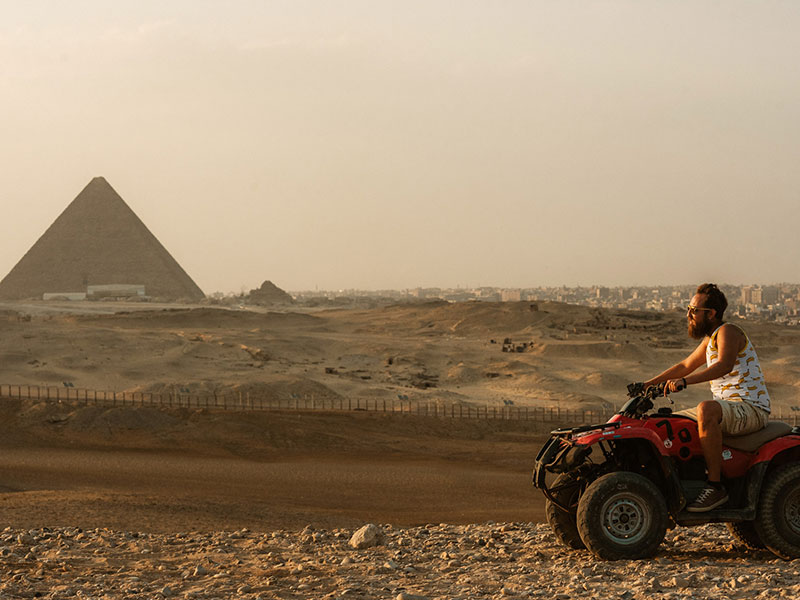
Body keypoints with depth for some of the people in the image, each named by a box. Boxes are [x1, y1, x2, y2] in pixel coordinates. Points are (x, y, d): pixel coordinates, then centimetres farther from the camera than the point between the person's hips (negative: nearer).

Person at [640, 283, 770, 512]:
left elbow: (724, 365, -32)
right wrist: (649, 384, 21)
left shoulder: (728, 331, -13)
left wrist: (684, 381, -42)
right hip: (728, 410, 10)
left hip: (752, 409, -10)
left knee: (706, 410, -39)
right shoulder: (710, 339, 18)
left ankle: (715, 486, -36)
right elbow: (686, 365, 30)